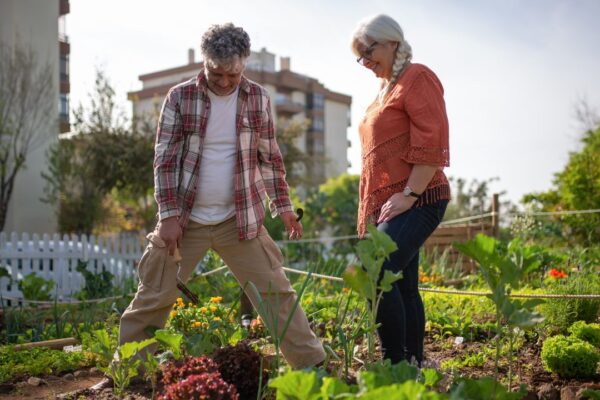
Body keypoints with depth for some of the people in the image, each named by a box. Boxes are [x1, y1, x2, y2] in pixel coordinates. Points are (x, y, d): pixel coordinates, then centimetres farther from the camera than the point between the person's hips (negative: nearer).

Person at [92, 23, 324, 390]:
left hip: (241, 219, 1)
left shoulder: (258, 98, 2)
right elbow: (165, 159, -4)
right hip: (185, 219, -1)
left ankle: (313, 366, 13)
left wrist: (283, 206, 5)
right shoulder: (180, 97, -4)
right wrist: (169, 215, -10)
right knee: (153, 298, 4)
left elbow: (270, 157, 9)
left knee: (276, 293, 2)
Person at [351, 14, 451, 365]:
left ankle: (397, 363, -11)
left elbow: (431, 144, -15)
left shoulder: (417, 77, -4)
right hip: (388, 204, 9)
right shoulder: (386, 88, 23)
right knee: (403, 286, 9)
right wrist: (369, 211, 19)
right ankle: (414, 362, 15)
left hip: (416, 201, -9)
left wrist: (409, 194, -18)